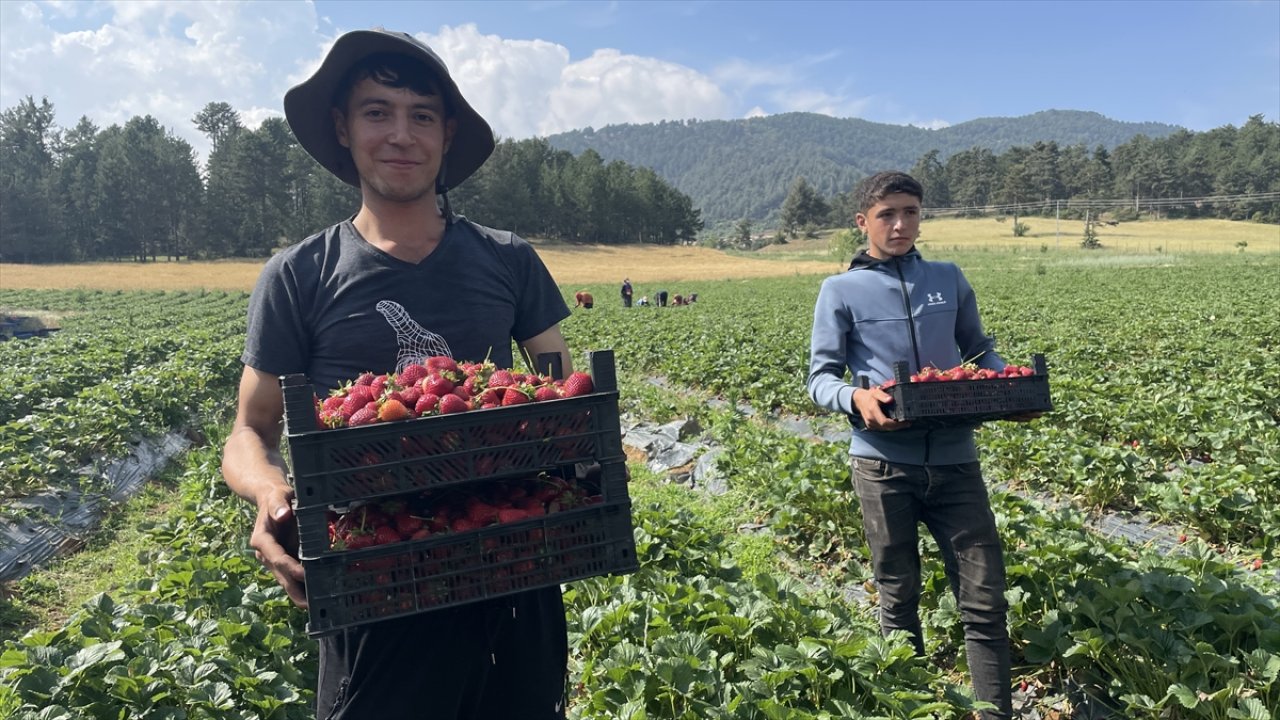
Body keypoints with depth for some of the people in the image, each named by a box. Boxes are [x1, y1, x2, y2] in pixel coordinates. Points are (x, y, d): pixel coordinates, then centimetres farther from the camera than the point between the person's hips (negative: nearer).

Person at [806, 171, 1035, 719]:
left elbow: (979, 351, 21)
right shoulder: (841, 290, 2)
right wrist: (856, 398, -22)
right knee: (899, 599, 12)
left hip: (955, 458, 3)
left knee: (985, 599, 3)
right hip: (884, 462, -2)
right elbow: (820, 378, -1)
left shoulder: (949, 279, 12)